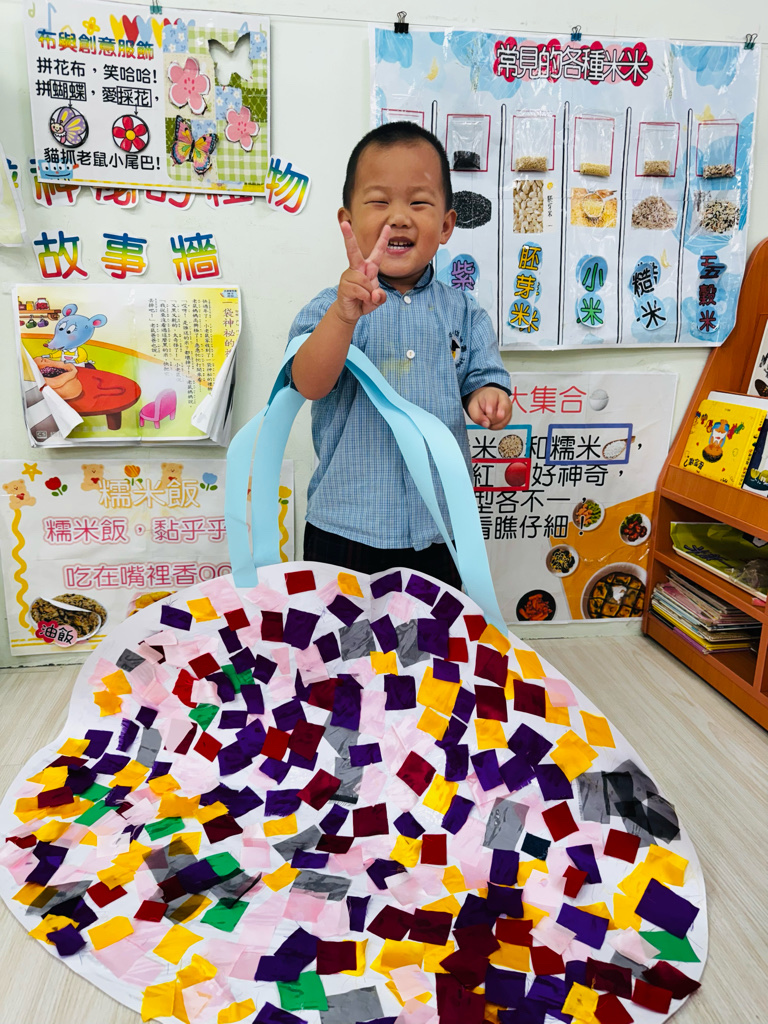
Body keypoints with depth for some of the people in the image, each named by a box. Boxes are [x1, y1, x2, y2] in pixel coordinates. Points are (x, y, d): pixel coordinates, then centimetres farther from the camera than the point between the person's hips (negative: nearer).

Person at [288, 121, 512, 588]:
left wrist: (488, 398, -20)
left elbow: (482, 378, 5)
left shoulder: (463, 312, 3)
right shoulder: (331, 308, -7)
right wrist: (344, 314, -39)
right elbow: (310, 385, -22)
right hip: (346, 528, -2)